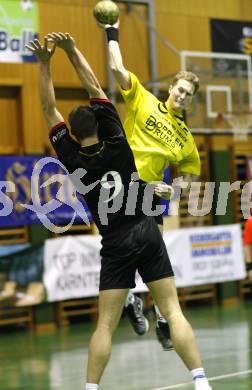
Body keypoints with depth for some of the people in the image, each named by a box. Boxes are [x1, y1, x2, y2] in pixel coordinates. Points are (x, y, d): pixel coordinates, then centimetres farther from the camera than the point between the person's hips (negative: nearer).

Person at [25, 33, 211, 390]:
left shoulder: (73, 159, -2)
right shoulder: (116, 144, -2)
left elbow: (50, 110, 3)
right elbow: (96, 90, 3)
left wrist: (44, 63, 3)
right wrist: (72, 49, 3)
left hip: (116, 245, 0)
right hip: (147, 233, 1)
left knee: (106, 324, 3)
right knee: (173, 311, -1)